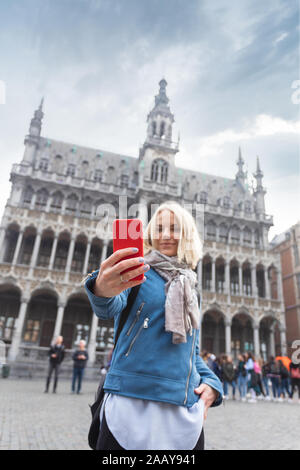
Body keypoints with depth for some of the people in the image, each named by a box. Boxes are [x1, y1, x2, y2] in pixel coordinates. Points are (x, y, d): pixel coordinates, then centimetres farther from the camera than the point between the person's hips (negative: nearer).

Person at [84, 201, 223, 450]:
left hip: (186, 411, 5)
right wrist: (102, 291, -45)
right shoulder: (136, 272, -2)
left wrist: (211, 382, 2)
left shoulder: (190, 286, 14)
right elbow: (109, 308, -22)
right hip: (131, 402, -4)